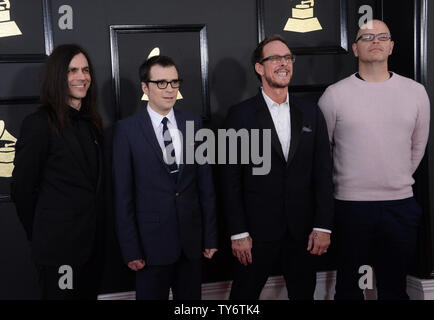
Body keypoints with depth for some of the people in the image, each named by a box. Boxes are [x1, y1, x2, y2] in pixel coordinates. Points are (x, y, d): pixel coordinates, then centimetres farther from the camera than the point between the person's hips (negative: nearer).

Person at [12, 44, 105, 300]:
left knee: (89, 294, 17)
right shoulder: (39, 124, -13)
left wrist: (97, 229, 9)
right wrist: (40, 236, -1)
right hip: (59, 244, -7)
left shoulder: (92, 122, 9)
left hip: (93, 241, 7)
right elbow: (22, 187, -9)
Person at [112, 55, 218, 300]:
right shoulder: (127, 130, -5)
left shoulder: (193, 124, 4)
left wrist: (211, 236, 4)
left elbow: (205, 184, 6)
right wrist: (131, 249, -7)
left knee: (191, 297, 13)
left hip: (192, 240, 3)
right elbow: (123, 194, -5)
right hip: (152, 241, -3)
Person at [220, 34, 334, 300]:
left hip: (303, 232, 3)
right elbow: (231, 179, -5)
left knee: (303, 294, 14)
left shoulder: (311, 113, 6)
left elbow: (323, 173, 4)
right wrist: (238, 233, -8)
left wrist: (323, 227, -1)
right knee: (245, 294, 9)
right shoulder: (241, 115, -3)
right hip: (257, 231, -3)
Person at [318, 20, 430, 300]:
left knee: (395, 286, 13)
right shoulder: (335, 94, -3)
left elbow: (418, 146, 15)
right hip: (351, 204, -2)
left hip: (401, 204, 2)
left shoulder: (416, 92, 4)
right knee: (349, 286, 10)